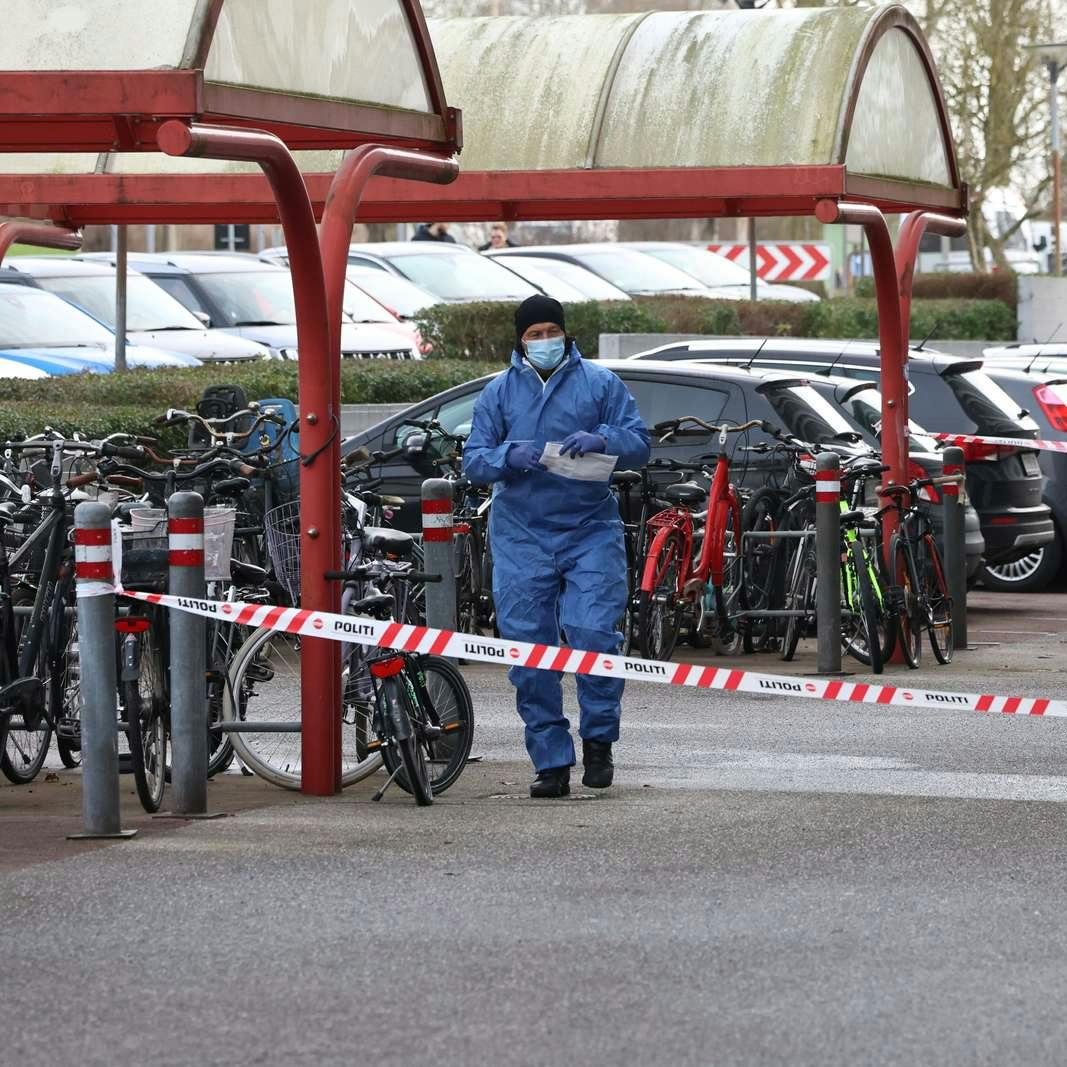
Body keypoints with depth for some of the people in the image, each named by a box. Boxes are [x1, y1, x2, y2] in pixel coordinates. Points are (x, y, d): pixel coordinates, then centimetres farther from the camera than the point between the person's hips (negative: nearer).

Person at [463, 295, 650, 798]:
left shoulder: (600, 382, 7)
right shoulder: (498, 392, 10)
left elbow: (639, 442, 4)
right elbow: (473, 460, 7)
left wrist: (603, 441, -17)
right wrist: (508, 457, -15)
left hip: (590, 530, -2)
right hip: (521, 535, 2)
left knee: (594, 633, -14)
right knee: (529, 651, -1)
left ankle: (598, 740, 6)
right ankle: (551, 762, 7)